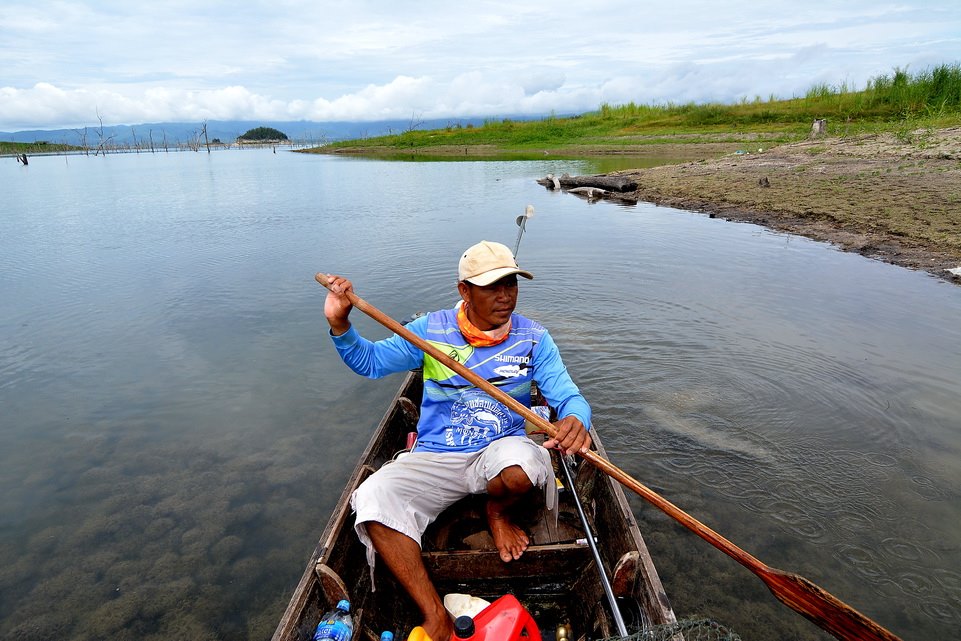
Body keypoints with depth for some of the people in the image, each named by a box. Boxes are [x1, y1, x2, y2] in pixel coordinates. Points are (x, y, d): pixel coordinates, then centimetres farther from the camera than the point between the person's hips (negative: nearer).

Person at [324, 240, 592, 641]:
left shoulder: (533, 339, -2)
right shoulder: (433, 330, -2)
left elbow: (569, 397, -8)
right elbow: (370, 361, 4)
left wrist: (575, 420, -34)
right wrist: (340, 325, -16)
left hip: (499, 456, 0)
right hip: (435, 459, 1)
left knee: (521, 461, -37)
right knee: (373, 498, -26)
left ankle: (497, 513, 3)